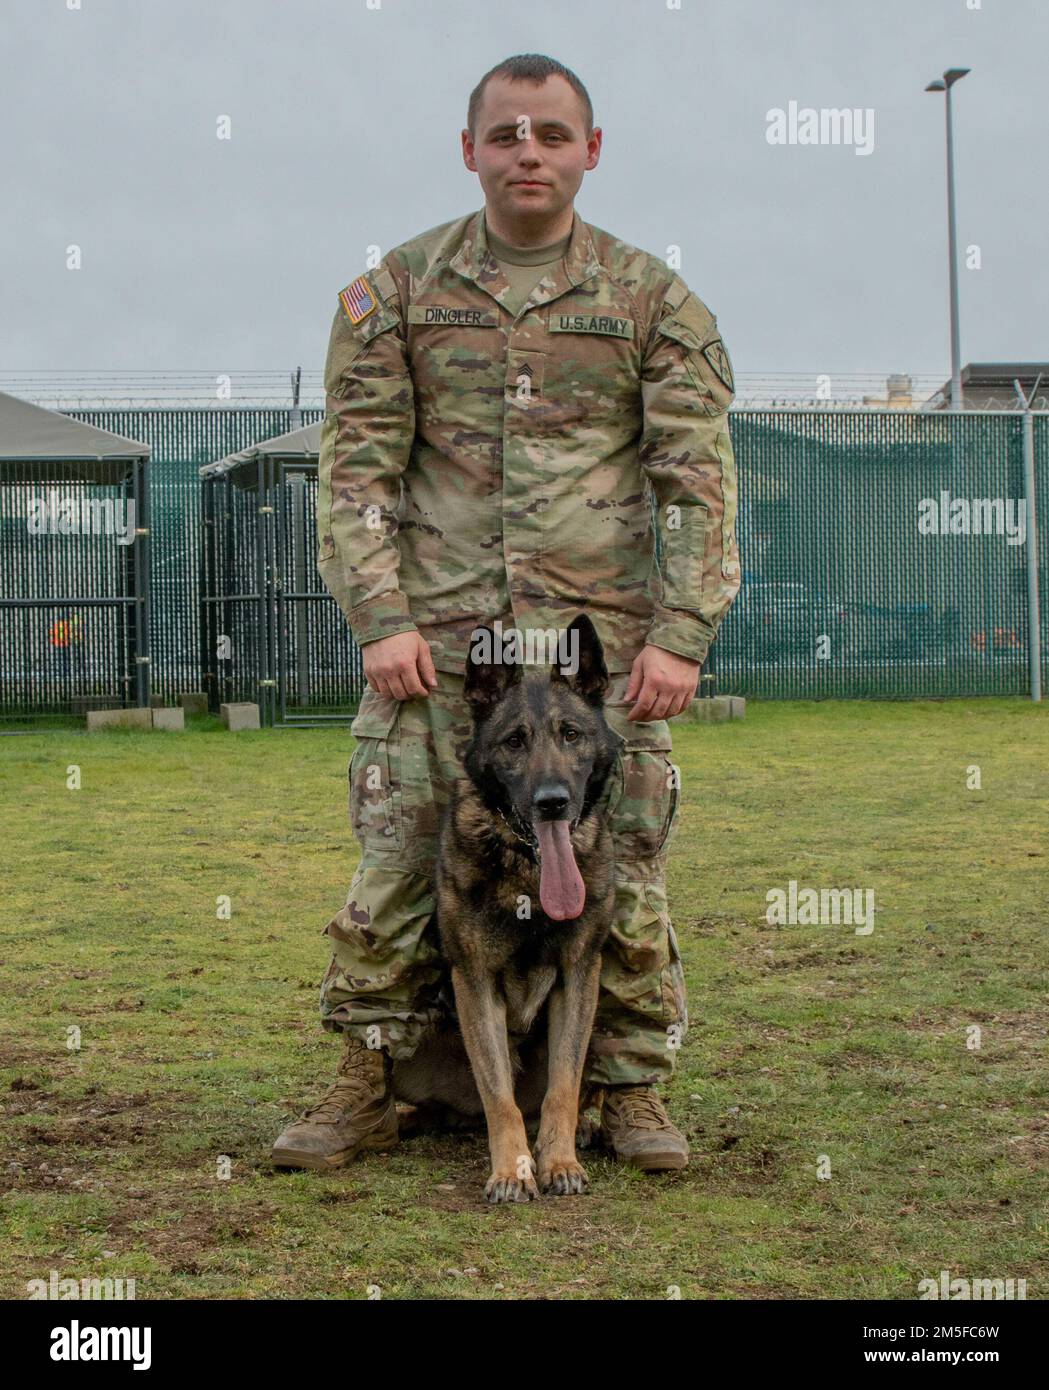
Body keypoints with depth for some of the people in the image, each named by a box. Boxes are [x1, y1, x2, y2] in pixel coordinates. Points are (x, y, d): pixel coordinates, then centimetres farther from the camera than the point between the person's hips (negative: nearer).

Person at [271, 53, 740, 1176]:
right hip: (433, 630, 0)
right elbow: (357, 463, 4)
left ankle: (631, 1086, 15)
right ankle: (364, 1086, 12)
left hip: (604, 634, 0)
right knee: (396, 860, 0)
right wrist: (381, 619, -6)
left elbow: (698, 476, 2)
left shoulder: (652, 298, 6)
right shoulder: (396, 291, 7)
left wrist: (681, 634, -7)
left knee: (622, 870, 2)